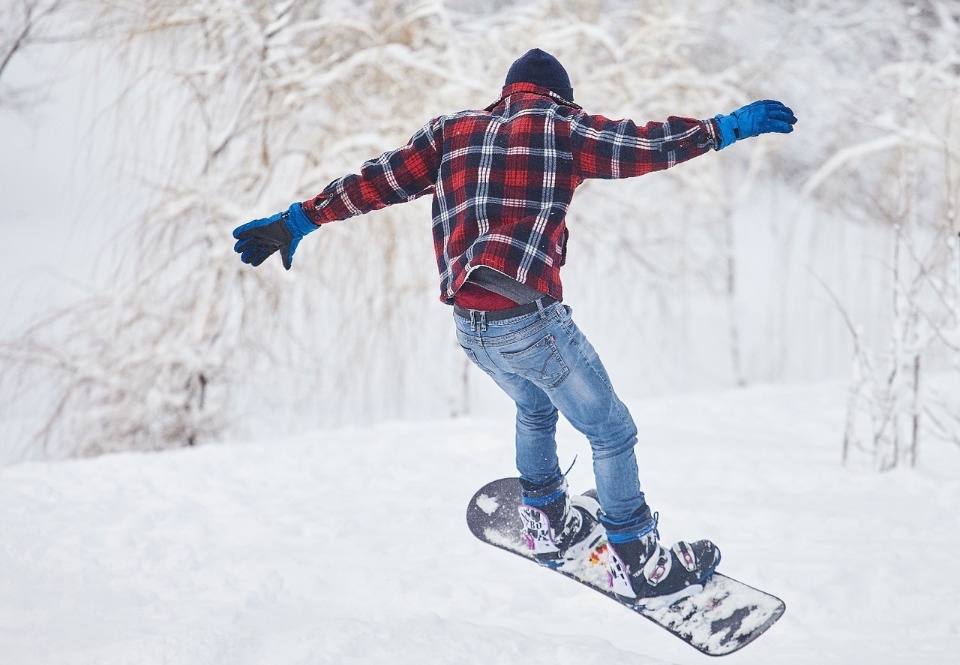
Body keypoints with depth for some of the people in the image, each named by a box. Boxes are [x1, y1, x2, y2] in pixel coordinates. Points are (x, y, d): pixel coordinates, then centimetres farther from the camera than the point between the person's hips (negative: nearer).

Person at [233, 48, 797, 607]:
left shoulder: (452, 131, 14)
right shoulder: (558, 126, 2)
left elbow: (376, 182, 14)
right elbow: (644, 146, 0)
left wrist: (300, 220, 20)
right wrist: (728, 128, 9)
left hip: (469, 328, 6)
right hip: (529, 319, -6)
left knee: (534, 408, 33)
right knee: (612, 432, 10)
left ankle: (549, 523, 44)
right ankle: (639, 567, 15)